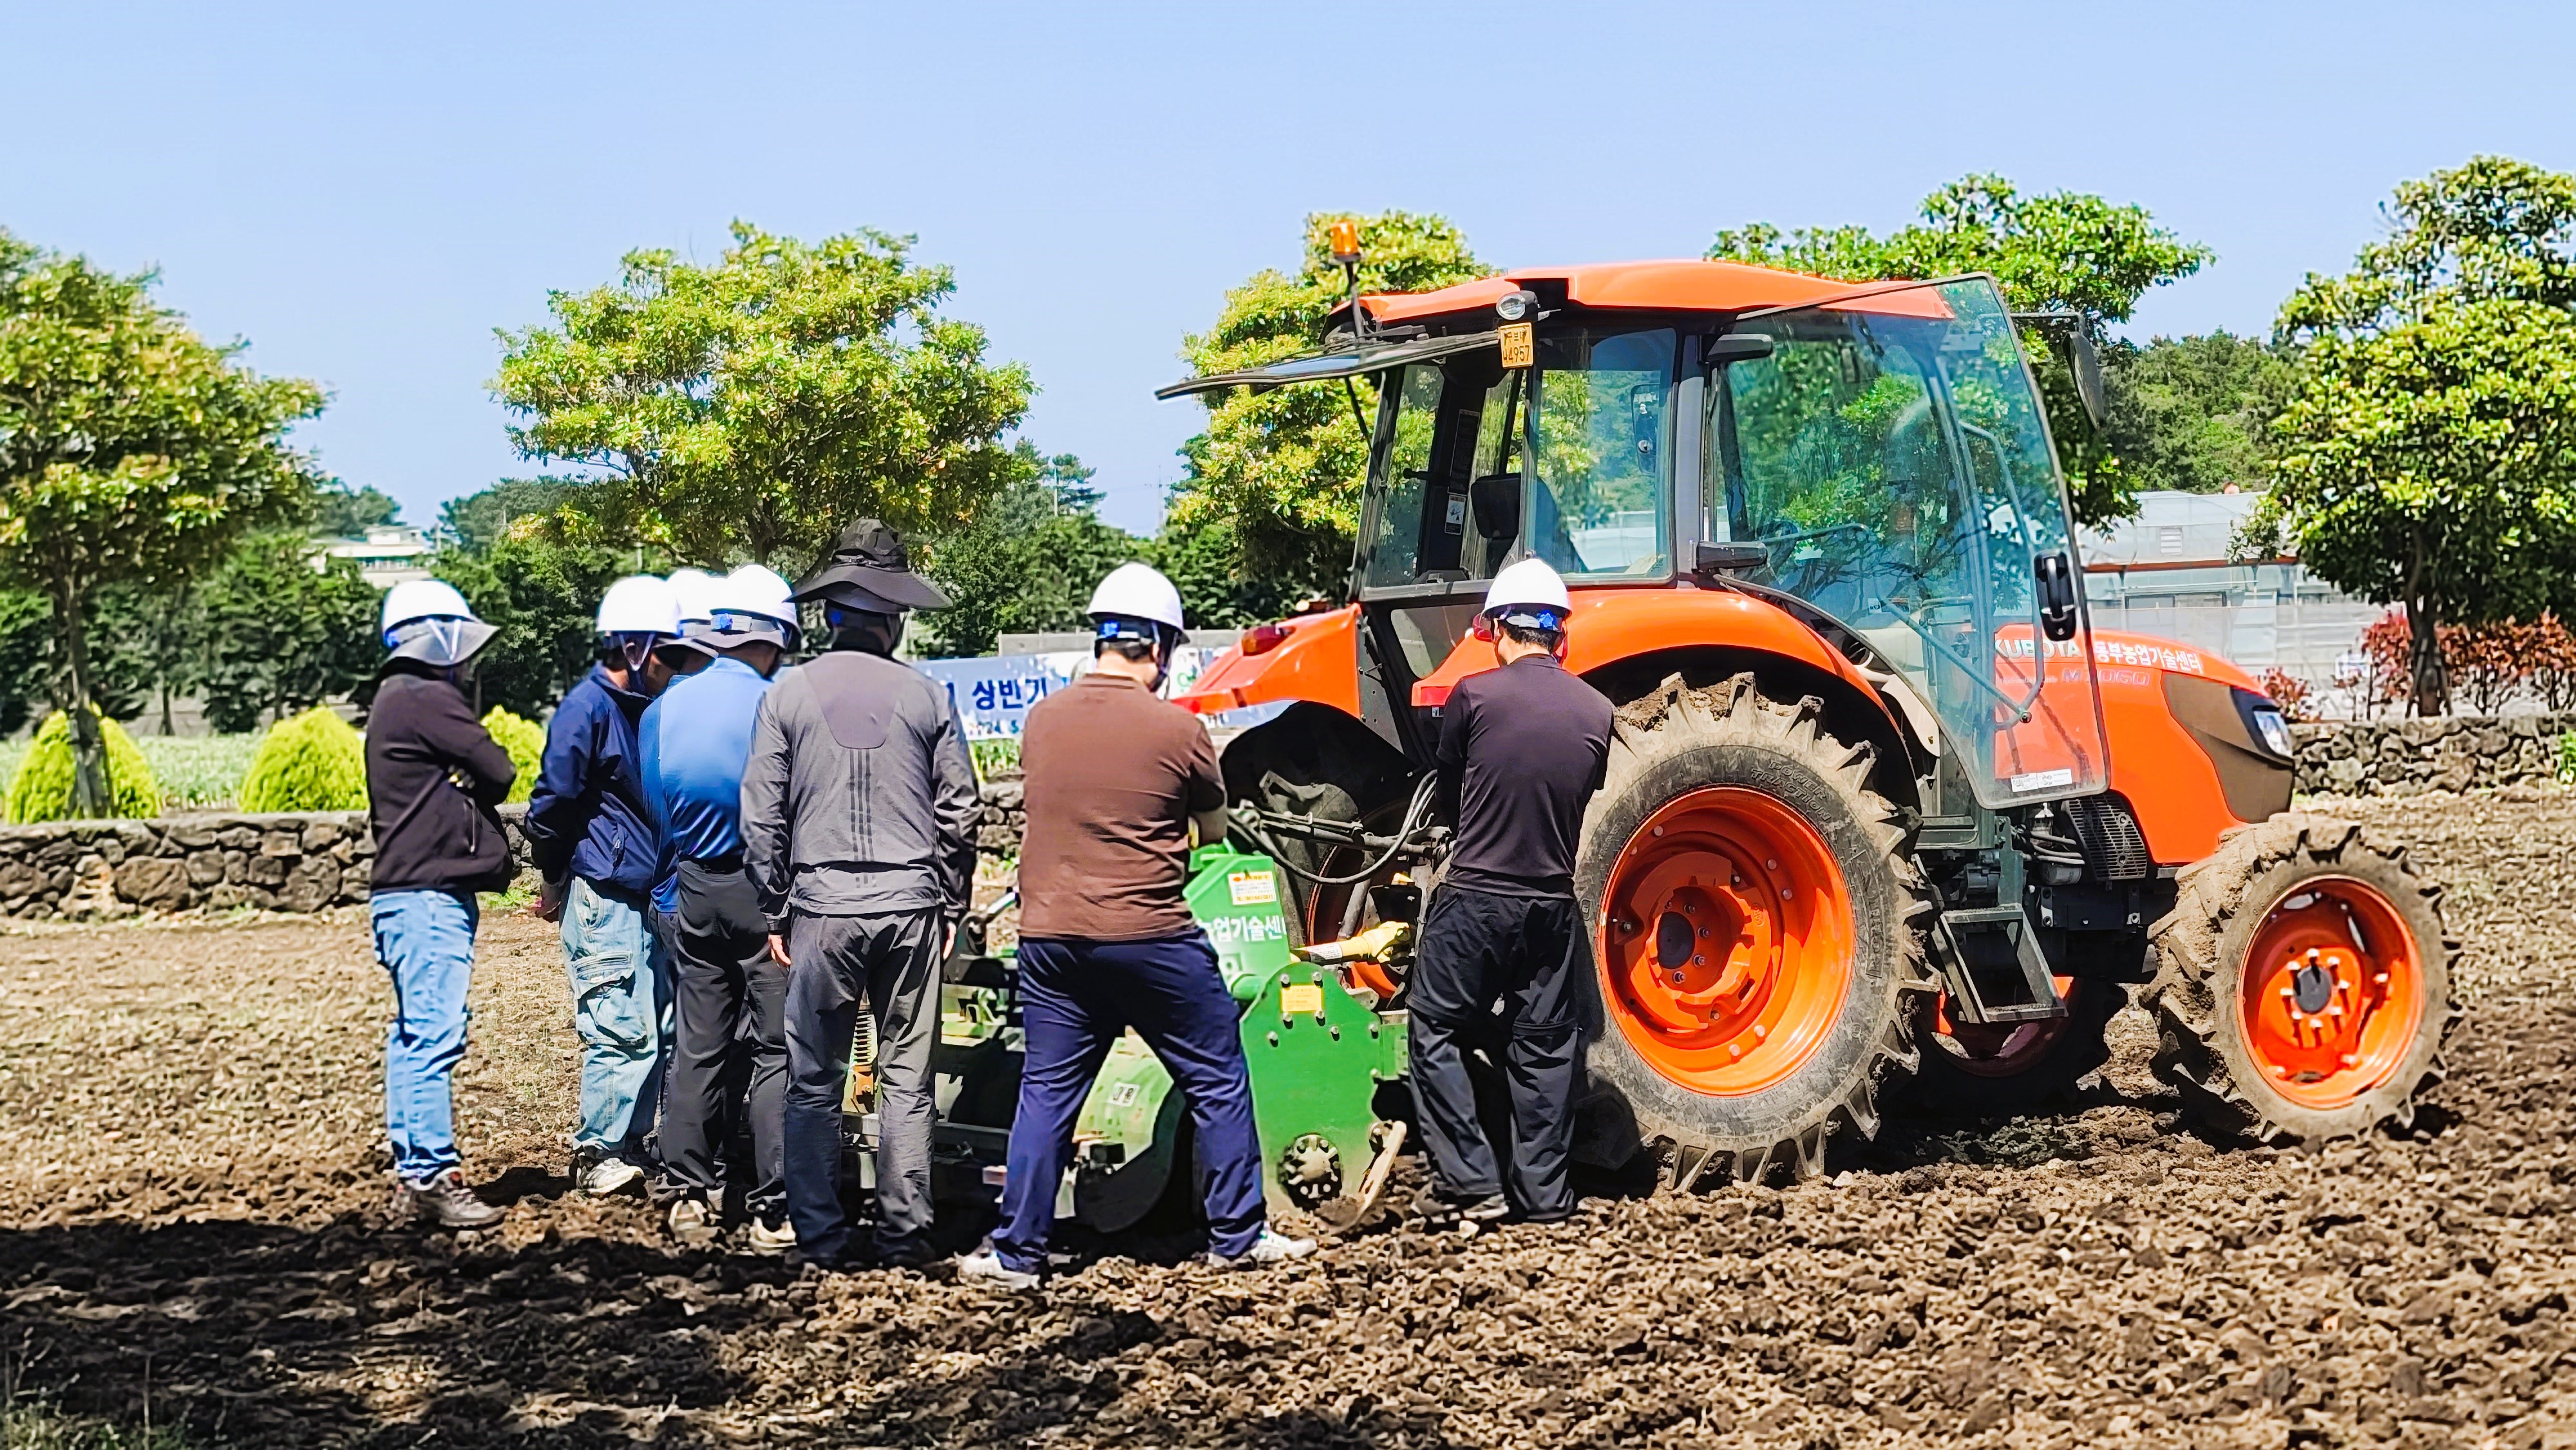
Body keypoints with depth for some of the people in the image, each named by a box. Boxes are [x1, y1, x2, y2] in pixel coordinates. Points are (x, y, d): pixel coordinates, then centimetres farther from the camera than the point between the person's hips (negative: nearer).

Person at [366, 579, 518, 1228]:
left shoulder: (395, 700, 21)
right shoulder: (426, 699, -12)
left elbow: (478, 782, 19)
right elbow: (500, 773, -9)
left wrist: (493, 854, 6)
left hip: (408, 894, 11)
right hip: (429, 894, -11)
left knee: (416, 1032, 11)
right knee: (435, 1033, -11)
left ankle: (413, 1174, 15)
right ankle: (431, 1178, -13)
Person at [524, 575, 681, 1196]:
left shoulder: (646, 708, 14)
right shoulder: (588, 709, -12)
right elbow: (552, 806, -9)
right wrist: (555, 881, 1)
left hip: (646, 896, 8)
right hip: (604, 896, -8)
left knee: (659, 1025, 9)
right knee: (621, 1028, -7)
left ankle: (629, 1144, 18)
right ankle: (599, 1156, 3)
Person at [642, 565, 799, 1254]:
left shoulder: (662, 710, 6)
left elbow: (656, 810, 12)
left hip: (692, 892, 6)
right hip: (763, 889, -6)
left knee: (698, 1043, 14)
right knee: (776, 1050, -2)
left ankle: (688, 1192, 17)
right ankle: (773, 1209, -4)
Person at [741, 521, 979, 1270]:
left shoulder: (788, 694, -1)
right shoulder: (926, 696, 1)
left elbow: (763, 815, 0)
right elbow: (959, 811, 5)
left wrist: (776, 912, 8)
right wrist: (951, 902, 16)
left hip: (822, 905, -1)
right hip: (911, 903, 1)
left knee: (816, 1082, 7)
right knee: (907, 1079, 6)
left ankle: (821, 1236, 7)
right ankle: (904, 1234, 6)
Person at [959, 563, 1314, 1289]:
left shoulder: (1041, 720, 3)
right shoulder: (1178, 729, -9)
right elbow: (1215, 829, 5)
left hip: (1050, 936, 4)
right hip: (1151, 939, -4)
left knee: (1046, 1093, 10)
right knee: (1217, 1081, 10)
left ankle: (1016, 1251, 10)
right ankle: (1237, 1236, 15)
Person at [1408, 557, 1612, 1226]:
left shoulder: (1475, 696, -9)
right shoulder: (1596, 713, 1)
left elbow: (1447, 789, 5)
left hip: (1475, 896, -4)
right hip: (1553, 902, 4)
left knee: (1437, 1033, 9)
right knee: (1543, 1047, 12)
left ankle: (1469, 1181, 3)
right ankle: (1544, 1195, 15)